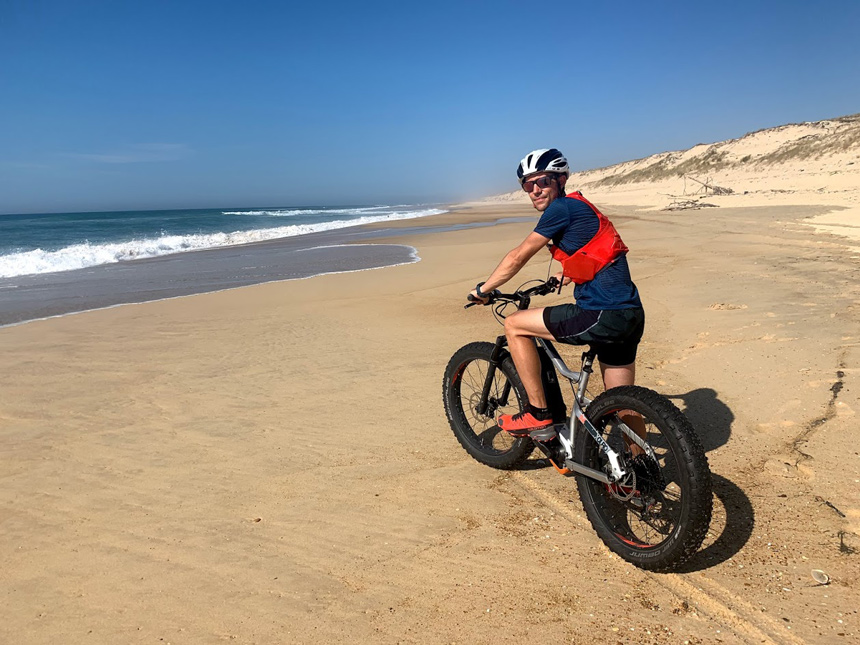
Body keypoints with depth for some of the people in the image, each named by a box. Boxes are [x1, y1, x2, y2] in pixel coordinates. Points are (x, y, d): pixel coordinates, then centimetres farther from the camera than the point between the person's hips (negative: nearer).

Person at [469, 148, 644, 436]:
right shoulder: (580, 208, 20)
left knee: (514, 324, 1)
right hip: (631, 315, 10)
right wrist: (567, 275, 47)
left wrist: (482, 289, 7)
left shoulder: (563, 207, -7)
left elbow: (518, 257, -4)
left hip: (602, 316, -10)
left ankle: (538, 412, 6)